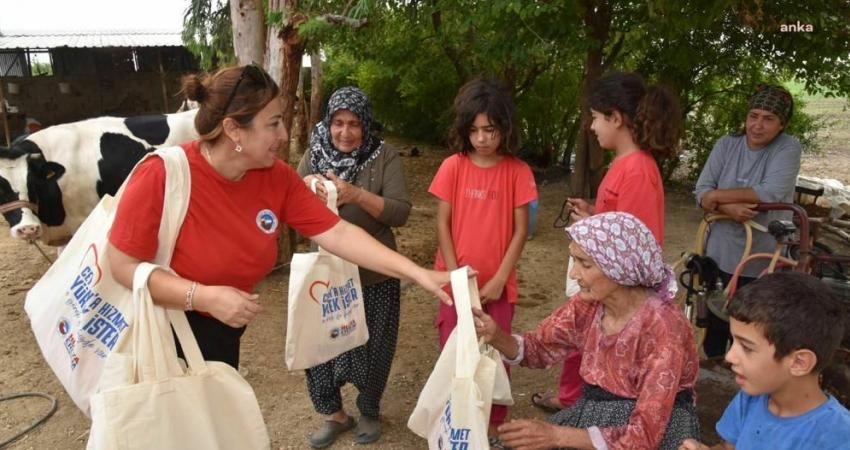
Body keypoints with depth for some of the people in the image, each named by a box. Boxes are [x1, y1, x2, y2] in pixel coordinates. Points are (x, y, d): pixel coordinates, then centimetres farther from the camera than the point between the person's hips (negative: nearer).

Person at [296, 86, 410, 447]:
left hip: (374, 274, -2)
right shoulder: (314, 155, 2)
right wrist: (305, 189, -20)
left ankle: (369, 412, 39)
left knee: (371, 348, 12)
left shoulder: (384, 157, -8)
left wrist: (356, 194, -29)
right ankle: (333, 413, 36)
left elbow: (400, 213, -16)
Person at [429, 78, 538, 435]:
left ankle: (495, 426, 29)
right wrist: (456, 276, -8)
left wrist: (499, 279, -8)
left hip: (498, 284, 0)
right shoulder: (453, 166, -4)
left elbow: (520, 230, -3)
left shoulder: (518, 171, -5)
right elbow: (442, 224, -3)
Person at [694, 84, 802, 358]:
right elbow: (701, 191, -6)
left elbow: (771, 192, -23)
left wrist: (718, 195, -17)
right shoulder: (727, 144, 0)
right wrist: (728, 208, -25)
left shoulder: (788, 149, -8)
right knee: (713, 321, 17)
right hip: (718, 255, 3)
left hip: (760, 262, -3)